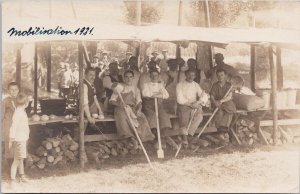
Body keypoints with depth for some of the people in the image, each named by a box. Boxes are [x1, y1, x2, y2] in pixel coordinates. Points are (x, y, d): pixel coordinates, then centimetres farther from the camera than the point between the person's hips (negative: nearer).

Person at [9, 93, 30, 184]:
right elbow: (13, 127, -22)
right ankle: (13, 180, 0)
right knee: (17, 160, -5)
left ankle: (22, 177, 33)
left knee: (21, 159, 20)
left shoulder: (22, 112, 10)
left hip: (23, 139, 10)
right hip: (18, 140, -10)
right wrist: (12, 139, -21)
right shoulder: (18, 113, -20)